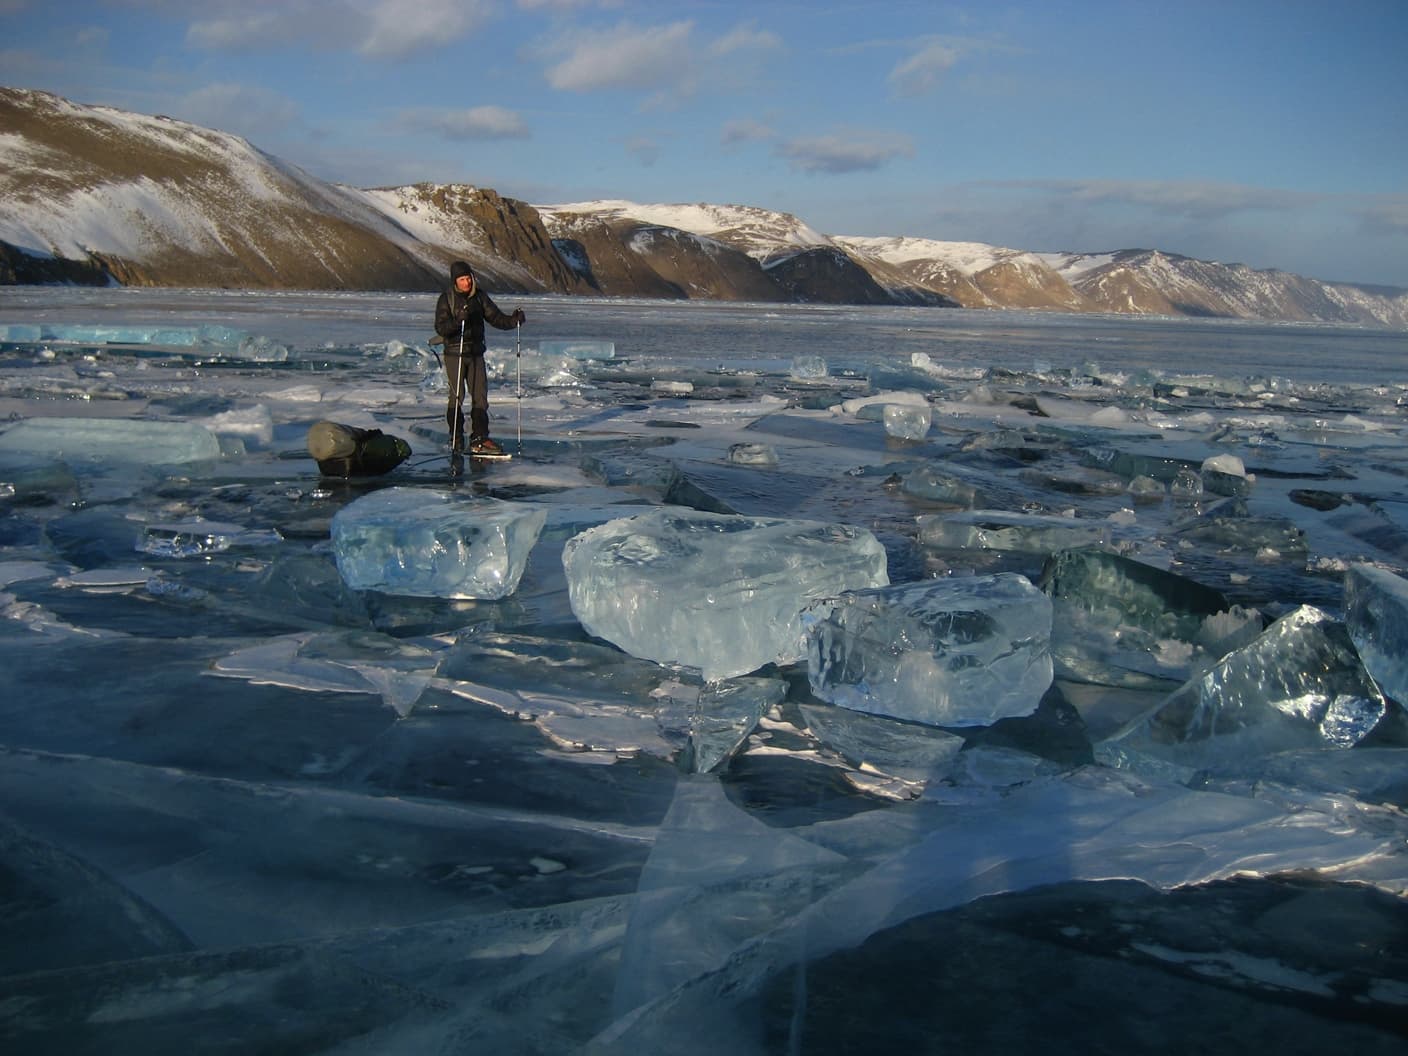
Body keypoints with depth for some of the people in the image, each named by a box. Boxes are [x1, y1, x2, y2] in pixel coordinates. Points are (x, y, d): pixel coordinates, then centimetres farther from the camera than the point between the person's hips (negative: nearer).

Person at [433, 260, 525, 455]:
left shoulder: (480, 296, 6)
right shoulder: (446, 299, -6)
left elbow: (496, 318, 5)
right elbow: (440, 328, -14)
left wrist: (514, 320, -13)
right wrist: (458, 320, -31)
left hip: (476, 353, 4)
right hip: (454, 353, -4)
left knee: (480, 396, 1)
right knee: (457, 397, -2)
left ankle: (479, 440, 4)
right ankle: (456, 439, 9)